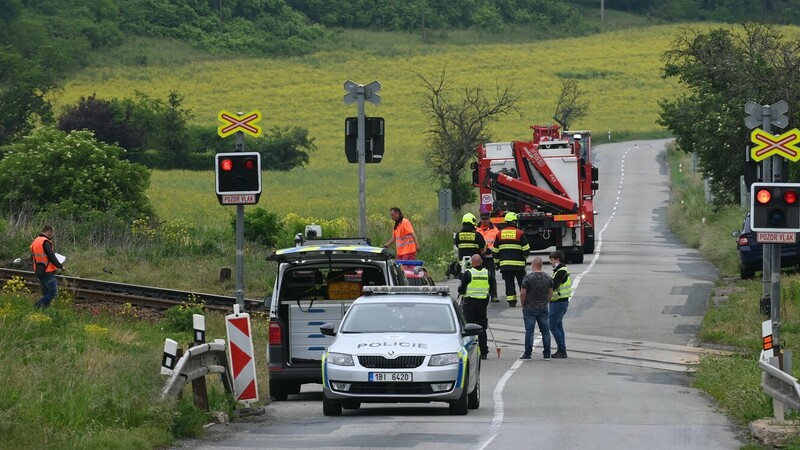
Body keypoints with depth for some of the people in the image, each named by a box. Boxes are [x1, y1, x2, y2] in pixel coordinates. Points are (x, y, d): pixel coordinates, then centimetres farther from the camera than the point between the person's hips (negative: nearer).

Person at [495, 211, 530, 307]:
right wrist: (524, 258, 16)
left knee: (509, 282, 5)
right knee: (522, 282, 7)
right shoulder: (520, 233, -6)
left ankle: (511, 301, 0)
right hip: (518, 263, -3)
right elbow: (526, 250, -4)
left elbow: (495, 251, 9)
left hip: (505, 263, 3)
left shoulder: (500, 234, 5)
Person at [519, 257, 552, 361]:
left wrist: (523, 305, 2)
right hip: (543, 309, 4)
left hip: (529, 309, -4)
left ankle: (527, 354, 0)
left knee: (529, 331, -2)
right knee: (545, 331, 8)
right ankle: (547, 354, 9)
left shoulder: (528, 278, -12)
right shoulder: (548, 278, 2)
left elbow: (522, 294, -12)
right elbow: (550, 293, 9)